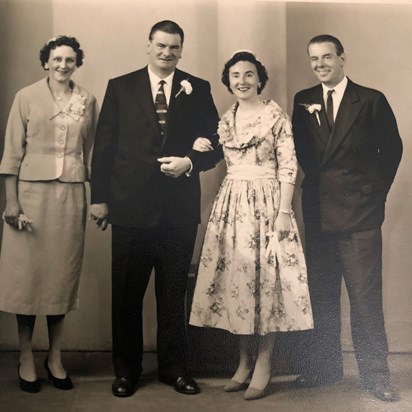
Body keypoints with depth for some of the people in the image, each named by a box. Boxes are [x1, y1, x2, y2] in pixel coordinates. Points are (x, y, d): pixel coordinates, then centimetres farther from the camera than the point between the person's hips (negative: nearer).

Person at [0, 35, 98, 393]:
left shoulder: (88, 101, 8)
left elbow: (91, 152, 10)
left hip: (71, 196, 2)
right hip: (32, 192, -2)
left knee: (63, 272, 7)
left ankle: (55, 358, 19)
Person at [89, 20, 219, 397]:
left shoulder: (198, 90, 7)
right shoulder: (120, 87, 6)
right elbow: (104, 146, 3)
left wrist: (189, 162, -12)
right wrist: (99, 197, -1)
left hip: (180, 207, 1)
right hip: (130, 206, 0)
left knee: (174, 291, 11)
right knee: (126, 293, 7)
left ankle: (173, 366, 25)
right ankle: (126, 369, 23)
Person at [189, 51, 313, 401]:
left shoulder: (276, 116, -3)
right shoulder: (226, 119, 13)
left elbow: (288, 167, -8)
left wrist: (284, 212, -15)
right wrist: (203, 149, 2)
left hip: (266, 202, -5)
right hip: (231, 203, 6)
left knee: (266, 278, -2)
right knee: (235, 279, 6)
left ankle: (264, 363, 10)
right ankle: (245, 360, 18)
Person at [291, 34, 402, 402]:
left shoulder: (371, 100, -1)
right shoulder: (304, 101, 8)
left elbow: (392, 148, 5)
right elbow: (301, 152, 10)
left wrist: (377, 191, 5)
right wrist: (317, 182, -7)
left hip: (360, 213, -3)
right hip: (318, 212, 4)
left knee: (366, 296, -1)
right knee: (321, 296, 11)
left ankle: (375, 373, 12)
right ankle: (323, 368, 24)